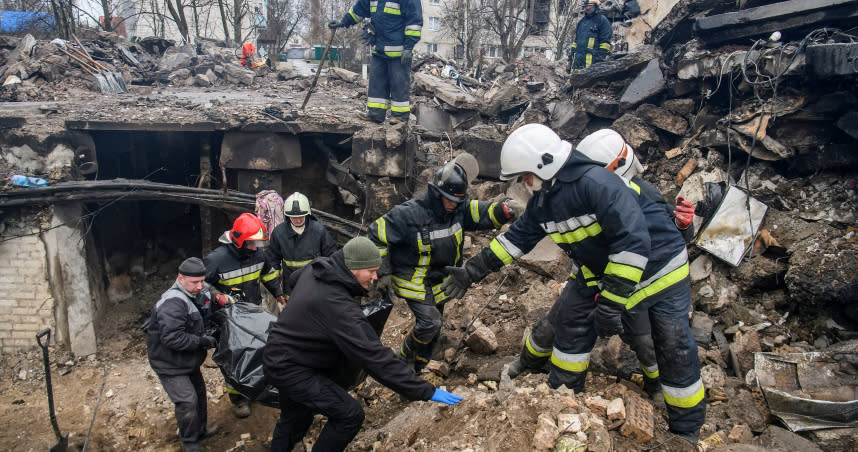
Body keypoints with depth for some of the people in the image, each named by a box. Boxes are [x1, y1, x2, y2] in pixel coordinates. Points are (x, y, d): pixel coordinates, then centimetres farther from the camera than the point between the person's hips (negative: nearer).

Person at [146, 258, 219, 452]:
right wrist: (202, 341, -28)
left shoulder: (195, 294, 1)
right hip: (170, 364, -10)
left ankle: (200, 430, 41)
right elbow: (172, 338, -36)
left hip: (188, 361, 10)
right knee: (187, 402, -10)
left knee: (199, 392, 21)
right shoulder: (174, 303, -30)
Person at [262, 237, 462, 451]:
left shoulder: (315, 269, -7)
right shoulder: (337, 306, -33)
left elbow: (293, 278, 19)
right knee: (350, 415, -11)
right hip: (291, 370, -9)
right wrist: (426, 391, -31)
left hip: (278, 358, 9)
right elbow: (374, 357, -35)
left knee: (294, 420, 25)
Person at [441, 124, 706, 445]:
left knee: (675, 352, 0)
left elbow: (634, 242, -37)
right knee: (571, 321, 5)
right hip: (599, 270, 8)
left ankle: (687, 430, 19)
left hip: (657, 265, -7)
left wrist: (611, 301, -35)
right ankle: (564, 392, 26)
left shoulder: (596, 183, -33)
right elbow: (517, 238, 6)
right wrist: (474, 269, 3)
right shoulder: (542, 200, -5)